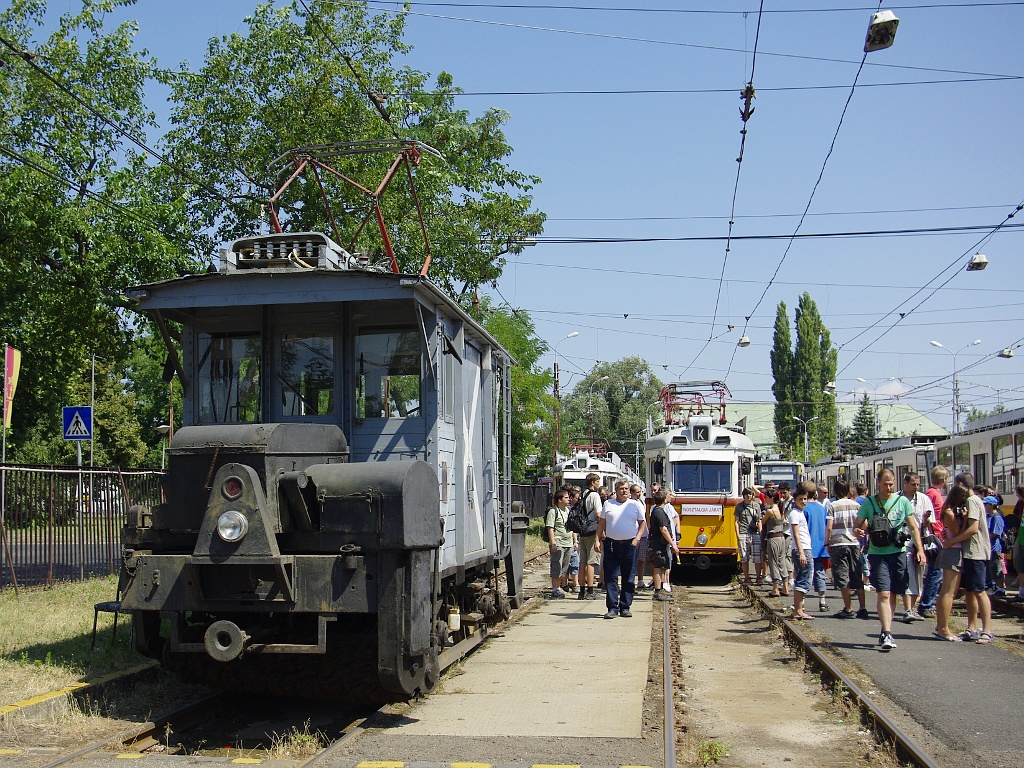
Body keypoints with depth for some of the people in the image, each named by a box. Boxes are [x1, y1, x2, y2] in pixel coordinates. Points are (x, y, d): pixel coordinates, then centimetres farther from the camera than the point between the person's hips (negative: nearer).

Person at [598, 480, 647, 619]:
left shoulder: (635, 505, 8)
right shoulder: (608, 504, 9)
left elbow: (642, 523, 11)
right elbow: (601, 523, 11)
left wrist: (637, 539, -2)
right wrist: (598, 539, 2)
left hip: (629, 545, 0)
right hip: (611, 544, 0)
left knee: (629, 578, 4)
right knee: (610, 577, -4)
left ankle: (625, 607, 13)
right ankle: (612, 608, 0)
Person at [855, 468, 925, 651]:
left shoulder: (902, 501, 6)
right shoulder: (868, 503, 3)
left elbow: (913, 527, 10)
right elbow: (857, 526, 5)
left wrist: (919, 549, 0)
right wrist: (860, 530, -19)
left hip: (898, 553, 2)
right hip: (878, 554, -2)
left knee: (892, 595, 8)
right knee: (883, 594, -13)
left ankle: (885, 632, 19)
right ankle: (887, 634, -17)